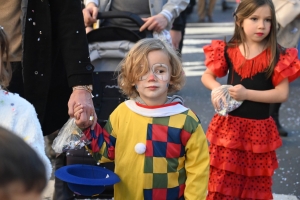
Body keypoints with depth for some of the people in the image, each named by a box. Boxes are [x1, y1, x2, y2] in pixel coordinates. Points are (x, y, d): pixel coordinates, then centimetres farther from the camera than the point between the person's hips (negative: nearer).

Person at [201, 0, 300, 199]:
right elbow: (207, 76, 9)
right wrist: (217, 88, -14)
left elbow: (282, 93, -13)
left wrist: (247, 94, -23)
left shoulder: (277, 56, -9)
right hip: (229, 125, 1)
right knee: (223, 181, 9)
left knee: (256, 184, 12)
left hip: (259, 129, -1)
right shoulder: (228, 51, -2)